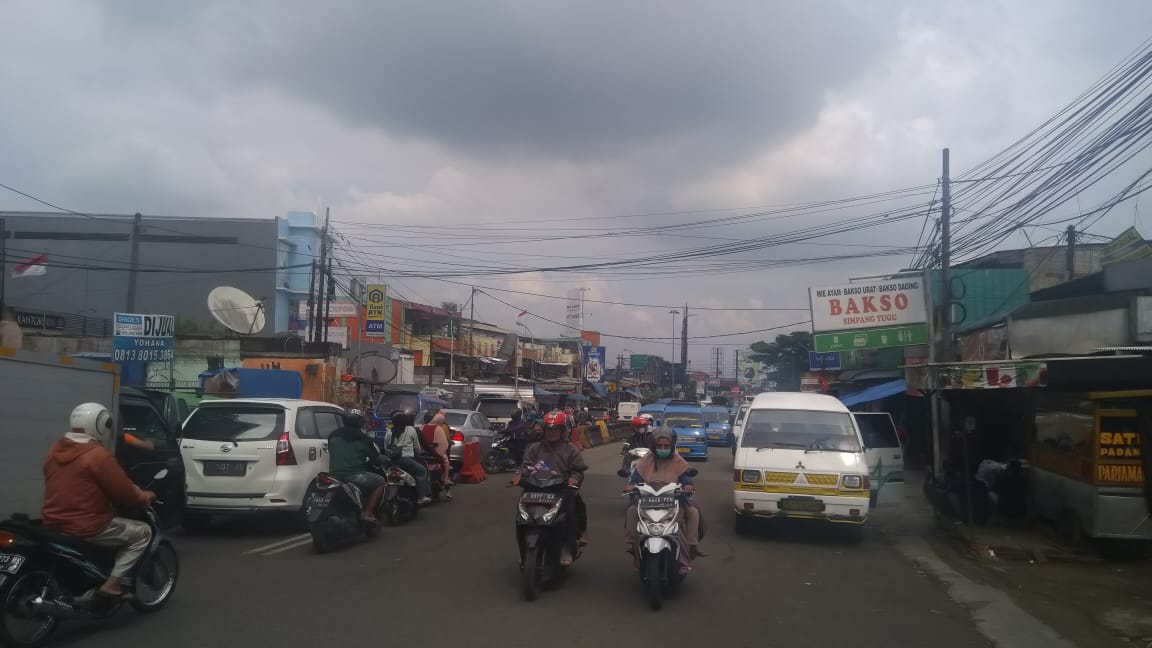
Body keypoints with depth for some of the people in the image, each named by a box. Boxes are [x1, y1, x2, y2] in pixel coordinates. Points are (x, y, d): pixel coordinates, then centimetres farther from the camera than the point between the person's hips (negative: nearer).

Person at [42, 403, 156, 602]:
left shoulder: (55, 450, 6)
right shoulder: (98, 455, -18)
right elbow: (123, 493, -14)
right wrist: (144, 497, 7)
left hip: (52, 524, 8)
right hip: (87, 529, -8)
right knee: (142, 533, 5)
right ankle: (112, 583, -7)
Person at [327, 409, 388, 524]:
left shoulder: (333, 436, 13)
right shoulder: (362, 438, -1)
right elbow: (376, 457, 5)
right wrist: (383, 461, 28)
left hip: (334, 475, 6)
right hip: (354, 475, -6)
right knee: (381, 482, 13)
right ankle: (368, 514, 2)